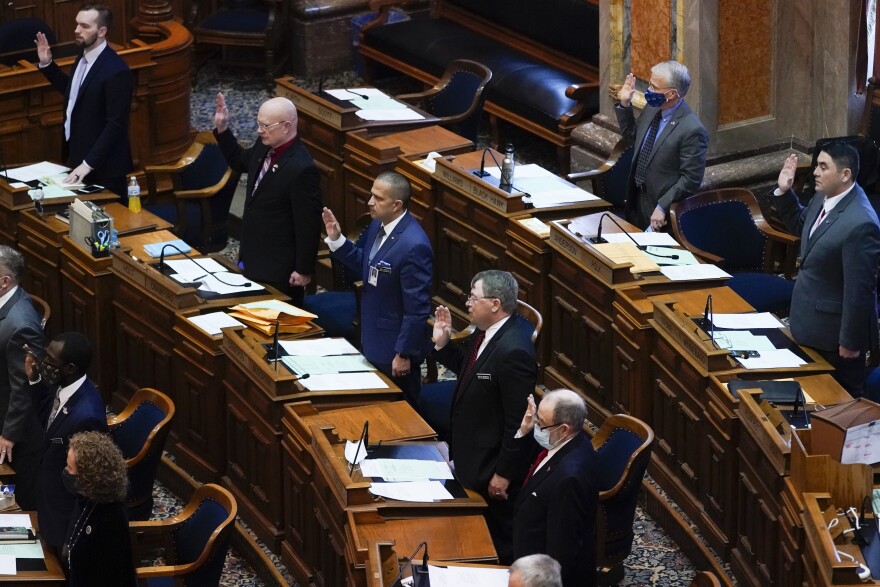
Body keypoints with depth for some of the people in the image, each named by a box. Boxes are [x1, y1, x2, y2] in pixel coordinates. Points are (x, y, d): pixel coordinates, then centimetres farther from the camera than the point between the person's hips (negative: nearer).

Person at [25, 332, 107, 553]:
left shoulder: (86, 416, -37)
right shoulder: (63, 386, -10)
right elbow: (48, 423, 10)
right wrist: (35, 380, -4)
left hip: (69, 516, -8)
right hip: (54, 502, 8)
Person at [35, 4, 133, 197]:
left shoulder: (116, 70, -22)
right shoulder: (84, 58, 5)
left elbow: (116, 124, -24)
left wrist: (88, 164, -26)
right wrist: (47, 64, 12)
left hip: (103, 166, -9)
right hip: (78, 157, 9)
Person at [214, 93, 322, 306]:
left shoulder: (301, 169, -27)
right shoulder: (265, 148, -1)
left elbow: (308, 225, -22)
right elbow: (239, 160, 23)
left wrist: (304, 270, -17)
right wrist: (222, 129, 8)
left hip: (279, 269, -9)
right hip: (254, 258, 9)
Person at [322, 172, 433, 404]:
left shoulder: (413, 246, -30)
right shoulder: (377, 225, -2)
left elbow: (417, 309, -25)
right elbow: (363, 263, 16)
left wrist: (404, 354, -20)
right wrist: (336, 239, -1)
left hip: (394, 345, -9)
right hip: (372, 339, 9)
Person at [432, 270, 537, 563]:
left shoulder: (513, 351, -31)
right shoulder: (486, 333, -1)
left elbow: (519, 422, -26)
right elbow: (467, 369, 18)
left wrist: (504, 474, -20)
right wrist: (442, 344, 2)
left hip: (493, 463, -10)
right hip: (472, 455, 10)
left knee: (500, 538, 9)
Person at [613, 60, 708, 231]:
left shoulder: (692, 130, -25)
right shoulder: (652, 109, -1)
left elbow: (691, 180, -22)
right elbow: (632, 134, 19)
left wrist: (662, 208, -22)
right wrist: (624, 105, 4)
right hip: (636, 198, 8)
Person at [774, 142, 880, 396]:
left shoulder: (859, 224, -32)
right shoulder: (824, 198, -3)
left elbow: (859, 290, -26)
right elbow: (800, 225, 20)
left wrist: (850, 342, -20)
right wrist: (784, 192, 4)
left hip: (836, 329, -9)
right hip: (814, 325, 9)